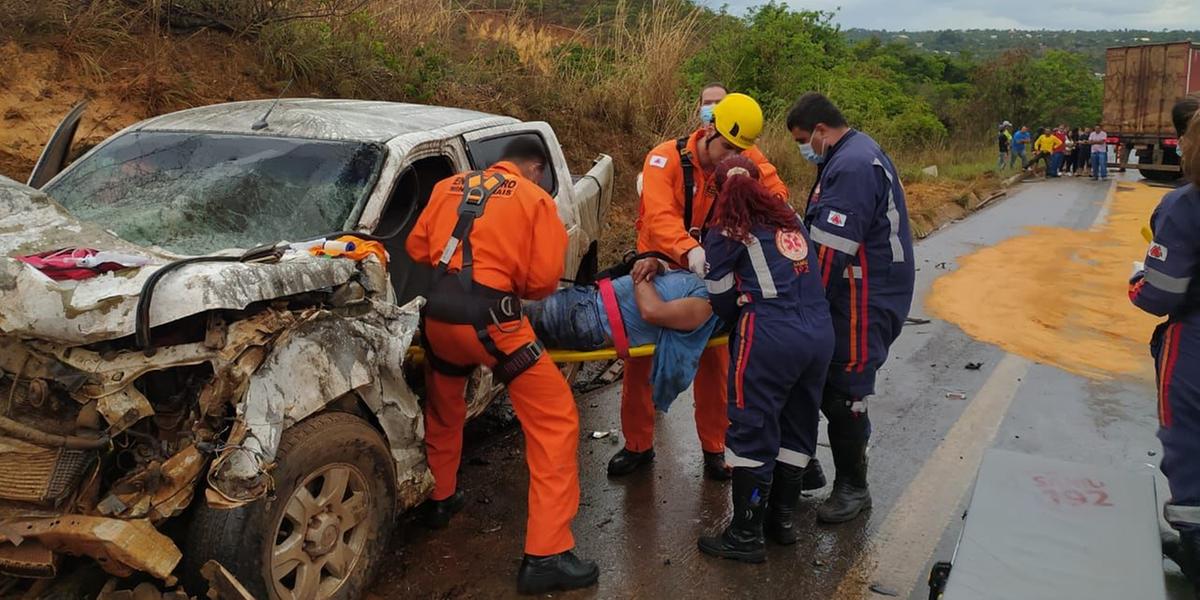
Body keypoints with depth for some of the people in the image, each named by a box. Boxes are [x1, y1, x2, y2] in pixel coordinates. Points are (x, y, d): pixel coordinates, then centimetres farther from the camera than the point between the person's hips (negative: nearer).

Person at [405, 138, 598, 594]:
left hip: (436, 314, 6)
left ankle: (440, 500, 50)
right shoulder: (535, 199, 4)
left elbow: (417, 247, 21)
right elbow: (543, 279, -1)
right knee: (555, 421, 0)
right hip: (489, 319, -6)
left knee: (444, 410, 32)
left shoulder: (449, 187, 17)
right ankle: (546, 556, -4)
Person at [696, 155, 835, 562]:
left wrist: (737, 316, 21)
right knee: (798, 427, 16)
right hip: (820, 331, 6)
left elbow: (722, 300, 2)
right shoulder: (790, 217, 16)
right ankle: (782, 518, 29)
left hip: (769, 339, -6)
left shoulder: (728, 232, 0)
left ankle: (746, 536, 9)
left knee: (752, 432, 3)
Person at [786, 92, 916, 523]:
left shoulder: (852, 167, -21)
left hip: (865, 303, -10)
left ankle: (852, 488, 14)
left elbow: (829, 249, -25)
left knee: (844, 392, -1)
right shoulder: (856, 156, 15)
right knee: (827, 384, 17)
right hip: (858, 294, 10)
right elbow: (822, 232, 19)